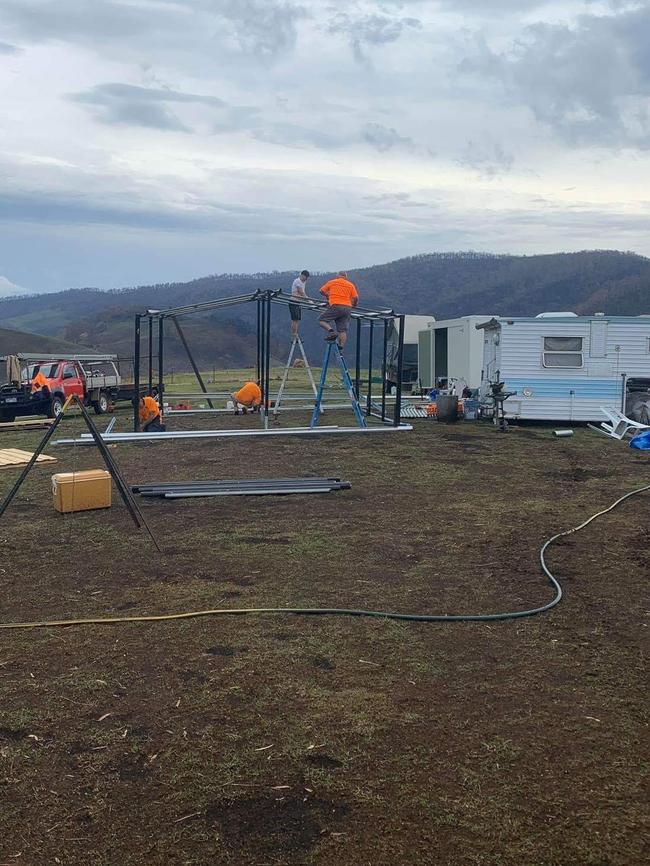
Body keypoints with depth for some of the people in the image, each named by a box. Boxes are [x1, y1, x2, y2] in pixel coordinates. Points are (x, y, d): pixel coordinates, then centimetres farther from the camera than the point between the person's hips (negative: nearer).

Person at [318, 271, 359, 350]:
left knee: (321, 319, 7)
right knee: (343, 330, 5)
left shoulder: (332, 282, 9)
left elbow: (322, 291, 18)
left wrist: (328, 295, 37)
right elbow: (356, 298, 7)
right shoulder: (351, 285, 13)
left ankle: (331, 331, -15)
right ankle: (340, 348, 1)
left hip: (335, 307, -4)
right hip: (347, 309, 4)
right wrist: (353, 305, 26)